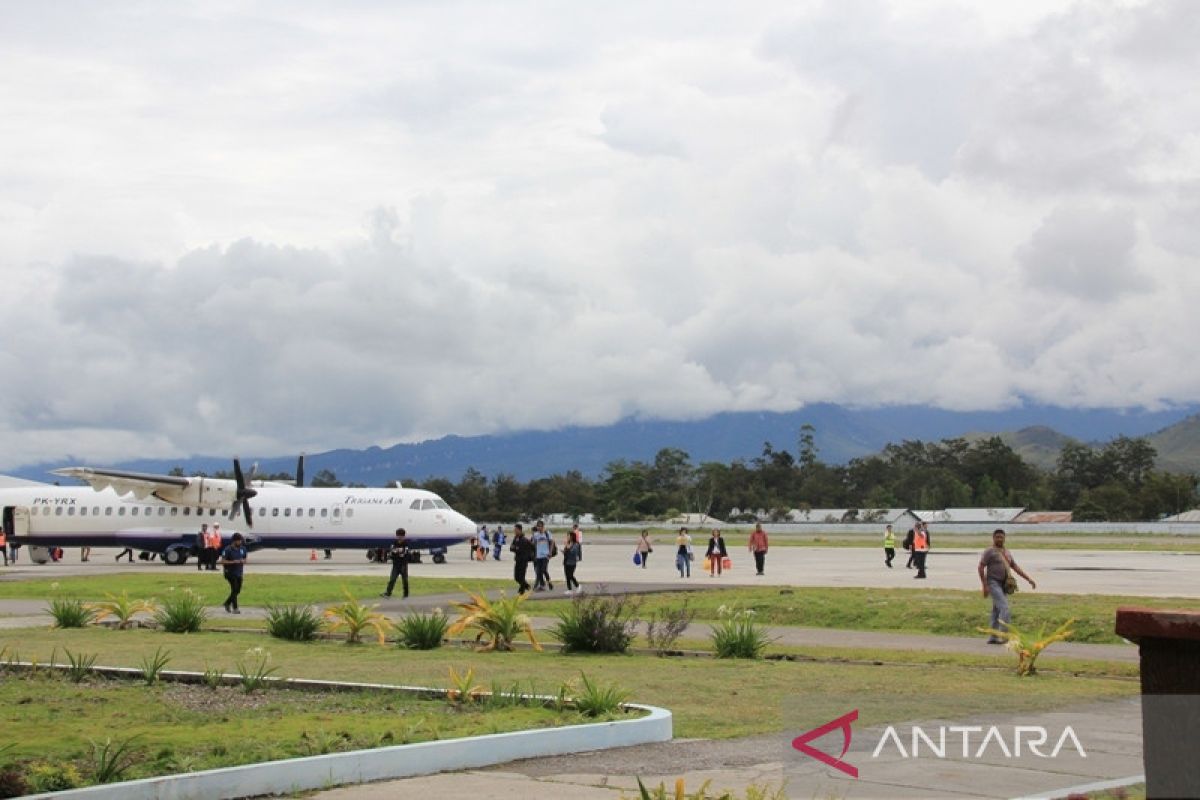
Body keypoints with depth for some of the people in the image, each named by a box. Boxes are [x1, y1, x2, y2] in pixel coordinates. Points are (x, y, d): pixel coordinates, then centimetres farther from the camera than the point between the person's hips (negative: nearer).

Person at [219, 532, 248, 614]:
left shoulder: (242, 549, 7)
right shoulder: (228, 550, -11)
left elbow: (245, 559, 18)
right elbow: (222, 561, -13)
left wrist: (243, 561, -6)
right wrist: (233, 562, -23)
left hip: (239, 573, 6)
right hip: (230, 573, -6)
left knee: (237, 591, 10)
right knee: (234, 589, -11)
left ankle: (227, 603, 30)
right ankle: (235, 608, -7)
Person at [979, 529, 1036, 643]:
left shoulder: (1007, 553, 16)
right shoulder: (989, 551, -6)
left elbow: (1016, 568, 15)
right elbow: (981, 568, -11)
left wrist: (1029, 579, 6)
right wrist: (985, 586, -17)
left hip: (1003, 585, 8)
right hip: (993, 583, -8)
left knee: (997, 610, 9)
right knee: (1004, 608, -19)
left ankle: (993, 637, 14)